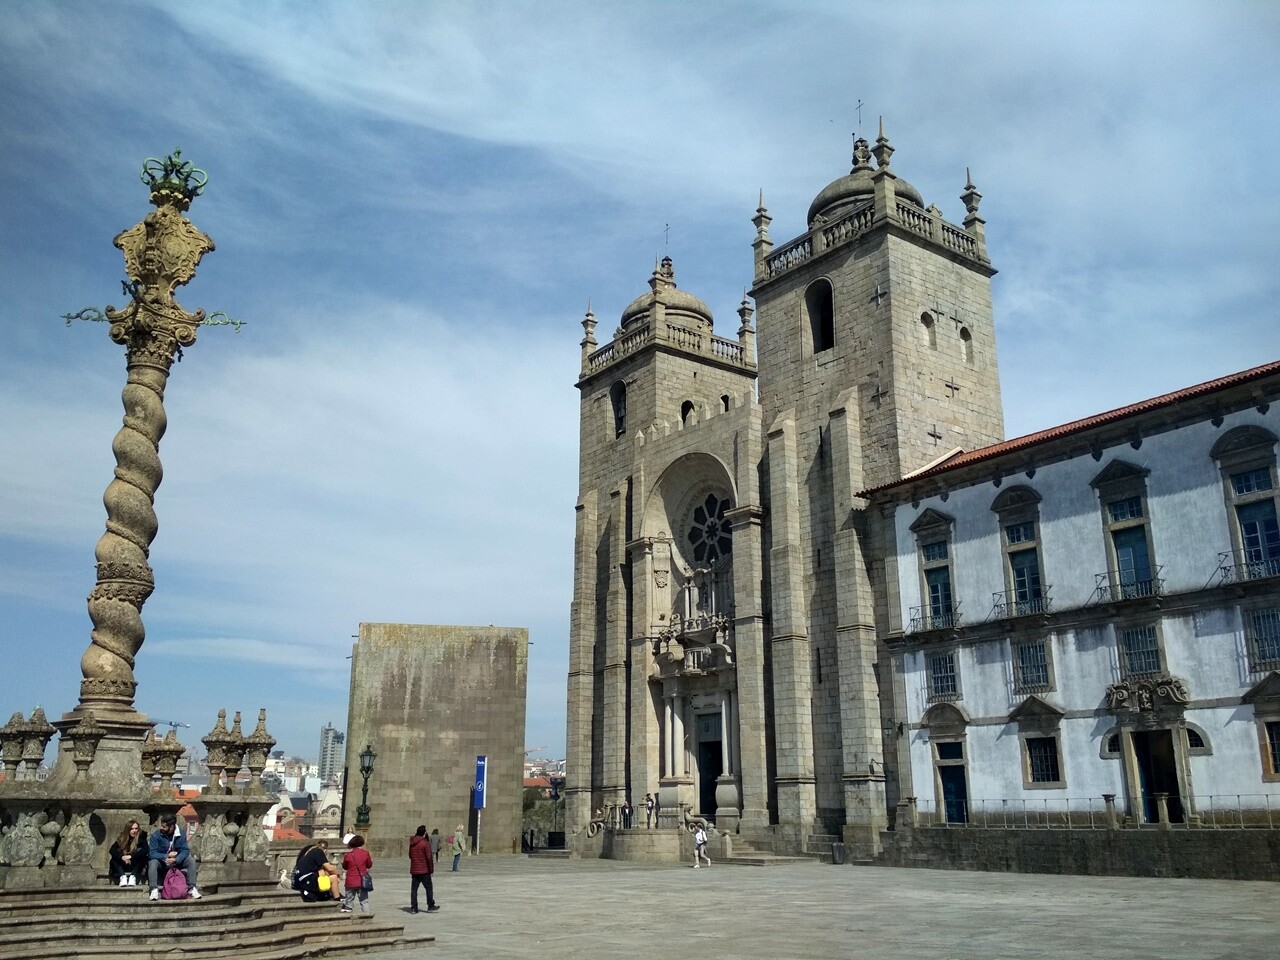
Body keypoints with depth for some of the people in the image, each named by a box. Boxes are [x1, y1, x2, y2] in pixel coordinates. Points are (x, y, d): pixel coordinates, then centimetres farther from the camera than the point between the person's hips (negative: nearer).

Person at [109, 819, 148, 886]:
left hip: (135, 868, -2)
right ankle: (123, 876, -36)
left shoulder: (141, 838, -5)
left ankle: (132, 876, -39)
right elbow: (112, 850, -12)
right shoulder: (121, 838, 2)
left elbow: (145, 850, -21)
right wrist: (122, 857, -30)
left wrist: (130, 856, -33)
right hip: (122, 868, 2)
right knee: (114, 858, -21)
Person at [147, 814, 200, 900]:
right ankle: (154, 890, -35)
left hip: (176, 861, 1)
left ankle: (192, 888, -23)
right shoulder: (156, 835, -13)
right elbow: (152, 853, -19)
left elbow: (185, 850, -14)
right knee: (153, 862, -33)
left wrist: (176, 860, -33)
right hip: (161, 862, -1)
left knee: (191, 860, -22)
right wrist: (166, 857, -34)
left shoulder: (180, 834, -8)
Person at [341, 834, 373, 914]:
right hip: (362, 881, 0)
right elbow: (369, 865, 5)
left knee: (349, 900, 12)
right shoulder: (365, 853, -6)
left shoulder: (348, 855, -8)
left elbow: (344, 867, 6)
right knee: (364, 900, 8)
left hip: (350, 881, 0)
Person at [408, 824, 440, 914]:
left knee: (414, 889, 8)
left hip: (414, 870, 6)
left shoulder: (412, 843, 7)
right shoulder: (425, 843, -14)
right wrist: (431, 869, -6)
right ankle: (430, 906, 9)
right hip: (424, 870, -6)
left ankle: (413, 908, 8)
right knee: (428, 888, 6)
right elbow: (429, 857, -15)